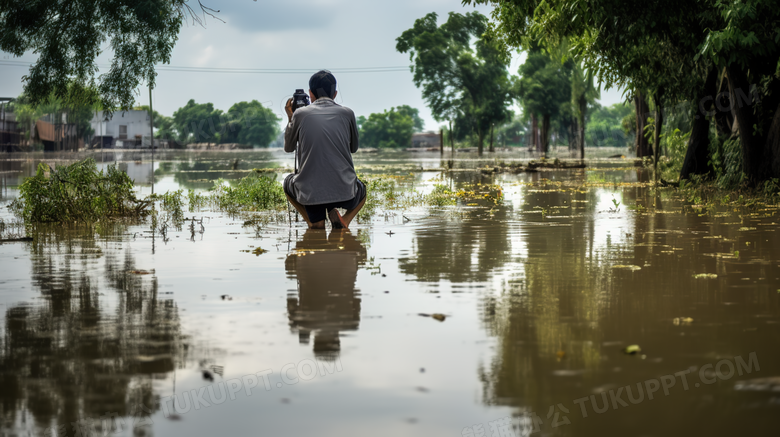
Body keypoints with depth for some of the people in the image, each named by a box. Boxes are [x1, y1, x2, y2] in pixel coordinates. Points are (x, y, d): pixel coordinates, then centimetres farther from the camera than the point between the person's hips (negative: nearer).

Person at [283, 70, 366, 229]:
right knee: (361, 190, 36)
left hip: (309, 195, 0)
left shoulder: (300, 114, 3)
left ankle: (315, 220, 7)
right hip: (345, 194, 0)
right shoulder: (347, 113, 5)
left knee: (289, 182, 34)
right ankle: (344, 220, 2)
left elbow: (288, 148, 19)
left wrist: (290, 118, 32)